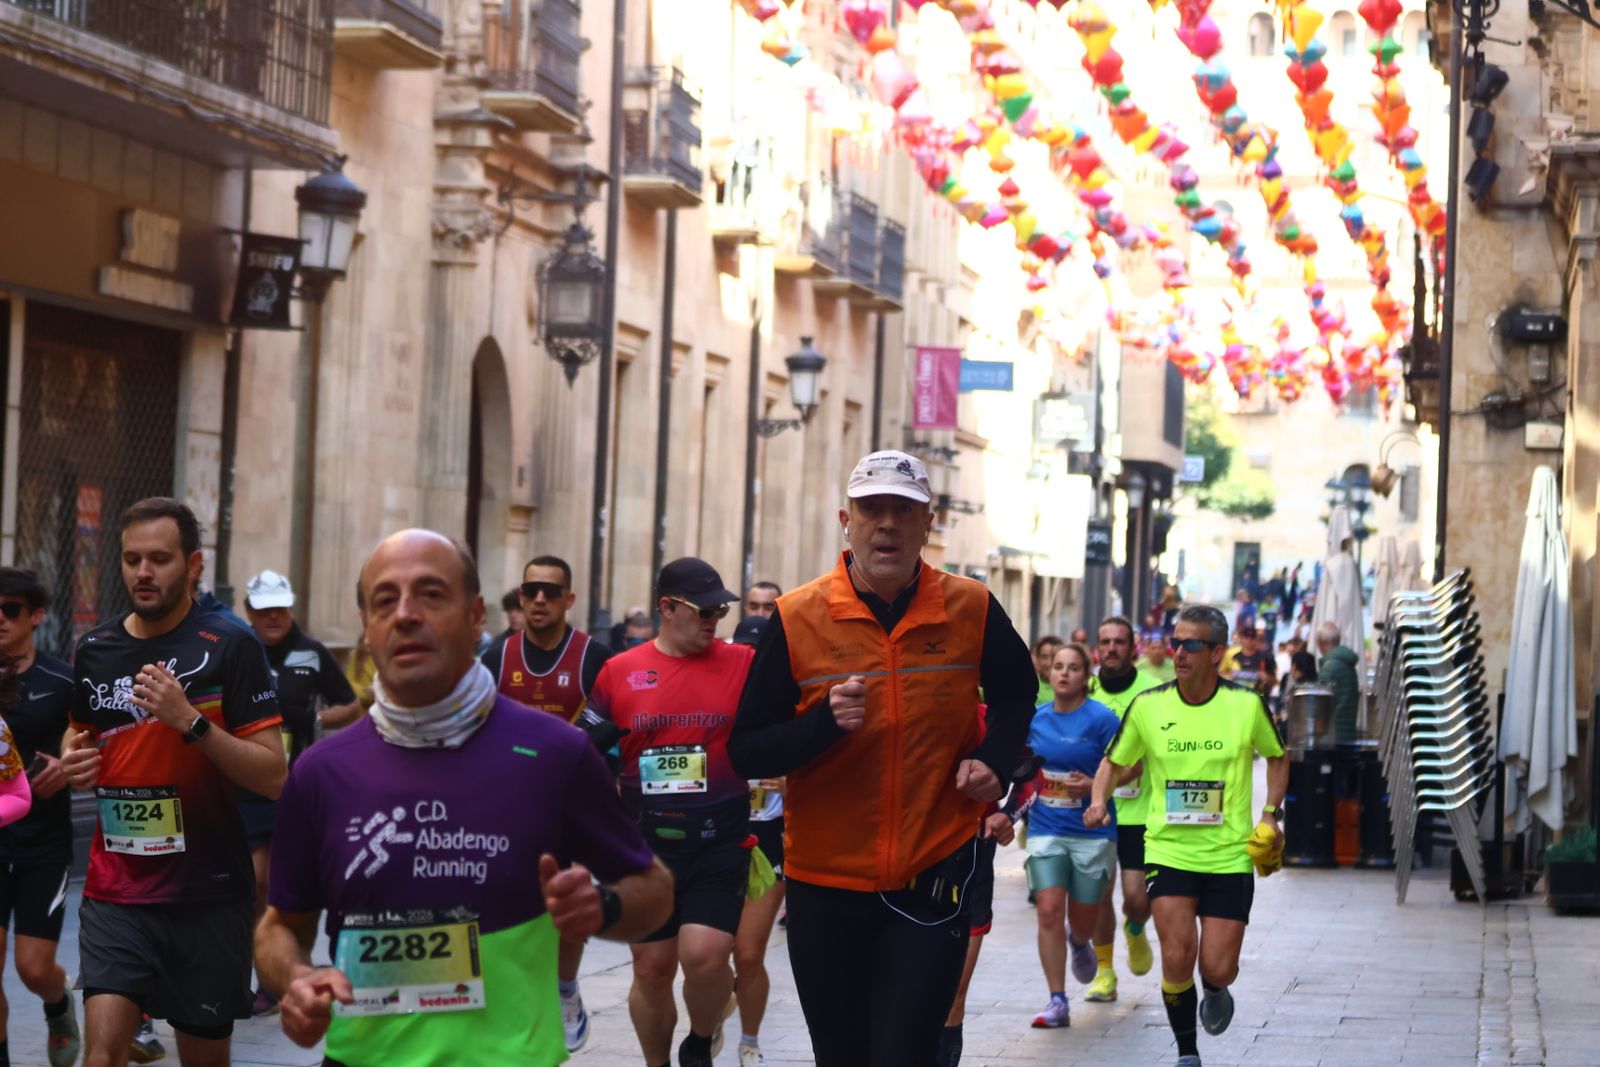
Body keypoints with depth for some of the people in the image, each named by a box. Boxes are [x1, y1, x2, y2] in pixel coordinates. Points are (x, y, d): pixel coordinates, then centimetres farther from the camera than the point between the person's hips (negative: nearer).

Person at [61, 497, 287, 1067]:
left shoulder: (231, 646, -8)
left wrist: (190, 720, -22)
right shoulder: (95, 648, 5)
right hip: (115, 891, 2)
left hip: (208, 894, -2)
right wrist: (74, 760, 2)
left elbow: (273, 775, -11)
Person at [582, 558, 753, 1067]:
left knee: (704, 955, -16)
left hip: (721, 843, -2)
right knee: (651, 967, 7)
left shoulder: (743, 664, -1)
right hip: (646, 845, 2)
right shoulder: (620, 671, 3)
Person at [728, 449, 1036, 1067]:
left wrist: (994, 760, 1)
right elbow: (746, 754, -5)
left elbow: (1015, 692, 19)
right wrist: (825, 722, -22)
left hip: (933, 879, -1)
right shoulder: (797, 620, -6)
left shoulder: (972, 610, -2)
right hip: (824, 883, 1)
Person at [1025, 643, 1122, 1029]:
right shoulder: (1035, 719, 4)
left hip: (1092, 832, -3)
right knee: (1048, 910, -12)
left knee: (1083, 921, 8)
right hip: (1046, 831, 3)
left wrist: (1094, 785, -23)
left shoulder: (1101, 719, -10)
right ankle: (1057, 1003, -6)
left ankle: (1080, 944, 47)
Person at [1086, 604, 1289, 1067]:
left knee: (1217, 969, -3)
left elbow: (1278, 757, 13)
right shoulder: (1147, 706, -4)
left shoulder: (1246, 705, -6)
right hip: (1168, 850, 0)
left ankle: (1215, 992, 37)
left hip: (1230, 855, 0)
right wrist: (1099, 801, -8)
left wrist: (1270, 814, 2)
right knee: (1177, 957, -14)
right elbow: (1113, 761, 11)